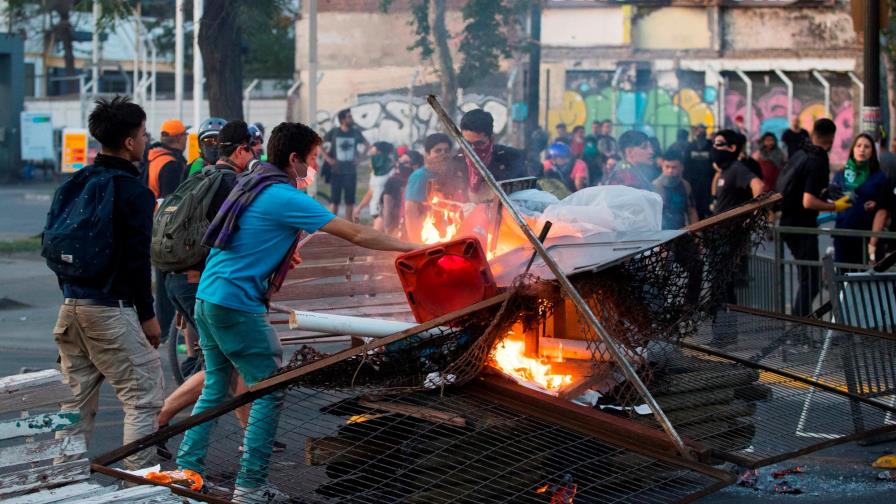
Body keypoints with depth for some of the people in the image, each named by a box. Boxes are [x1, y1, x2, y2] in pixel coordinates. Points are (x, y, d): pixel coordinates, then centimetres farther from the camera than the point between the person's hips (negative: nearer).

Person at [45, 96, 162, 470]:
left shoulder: (73, 186, 11)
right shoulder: (133, 192, -12)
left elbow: (50, 244, 15)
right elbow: (136, 259, -14)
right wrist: (147, 315, -8)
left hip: (71, 305, 8)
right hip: (112, 310, -8)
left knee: (76, 400, 14)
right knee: (143, 397, -1)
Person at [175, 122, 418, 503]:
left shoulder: (251, 185, 13)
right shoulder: (285, 198, -14)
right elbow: (357, 235, -14)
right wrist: (408, 248, -7)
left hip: (207, 297, 9)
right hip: (237, 304, -9)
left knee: (216, 386, 17)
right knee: (269, 391, -2)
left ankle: (186, 469, 18)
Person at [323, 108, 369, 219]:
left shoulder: (356, 132, 3)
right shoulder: (334, 132, -2)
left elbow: (367, 145, 16)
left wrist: (360, 157, 5)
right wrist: (327, 157, -4)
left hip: (351, 172, 2)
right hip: (336, 171, -2)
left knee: (350, 201, 5)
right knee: (334, 201, -2)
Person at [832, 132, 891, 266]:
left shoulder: (879, 178, 0)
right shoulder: (841, 175, 9)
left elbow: (881, 211, -6)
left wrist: (873, 243, -14)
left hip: (866, 238, -2)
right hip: (842, 237, 2)